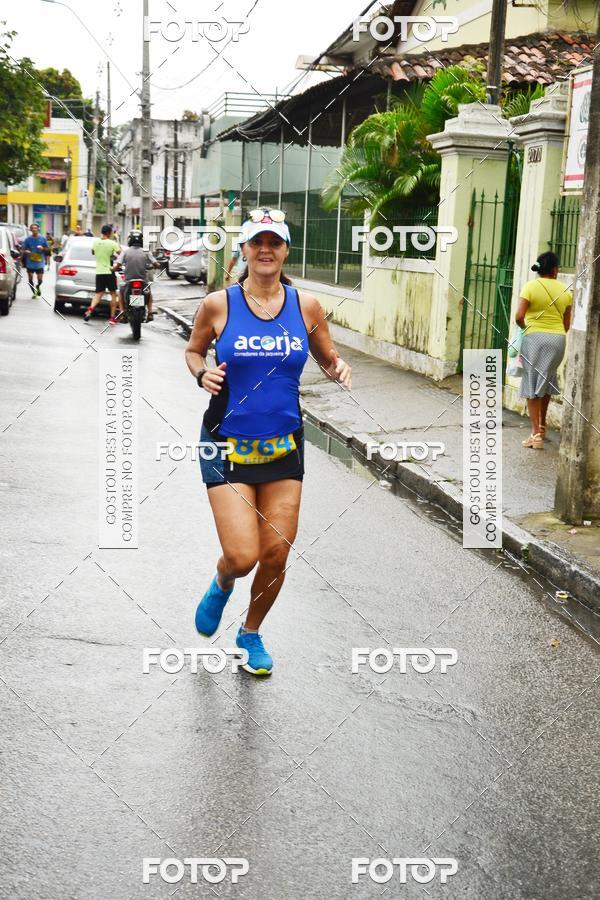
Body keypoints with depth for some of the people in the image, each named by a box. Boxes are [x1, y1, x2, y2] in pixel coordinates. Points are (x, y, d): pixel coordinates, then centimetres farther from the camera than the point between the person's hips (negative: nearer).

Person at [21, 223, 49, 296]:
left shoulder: (43, 238, -1)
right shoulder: (27, 239, -1)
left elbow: (48, 249, 6)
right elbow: (23, 249, 3)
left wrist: (43, 248, -14)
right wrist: (25, 251, -19)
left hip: (40, 263, 0)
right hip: (30, 263, 1)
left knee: (40, 279, -1)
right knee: (30, 279, 3)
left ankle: (38, 287, 34)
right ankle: (34, 292, 25)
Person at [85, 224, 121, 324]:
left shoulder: (95, 242, 2)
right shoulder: (112, 243, -11)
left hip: (99, 271, 3)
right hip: (109, 272, -3)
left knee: (98, 294, 8)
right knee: (113, 294, 10)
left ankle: (90, 309, -19)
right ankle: (113, 317, 8)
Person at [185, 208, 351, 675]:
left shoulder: (306, 306, -1)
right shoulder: (218, 304, -6)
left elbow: (329, 358, 11)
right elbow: (193, 351, 9)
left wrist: (339, 369, -12)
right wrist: (203, 373, -12)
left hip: (284, 446, 3)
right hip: (228, 444, -2)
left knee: (277, 554, 6)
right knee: (242, 556, -11)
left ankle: (251, 633, 34)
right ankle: (222, 584, 28)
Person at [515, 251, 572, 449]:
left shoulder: (530, 286, -5)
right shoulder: (565, 290, 5)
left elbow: (519, 317, -13)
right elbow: (567, 324, 9)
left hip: (535, 337, -3)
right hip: (558, 339, 4)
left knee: (532, 385, 2)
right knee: (547, 381, 22)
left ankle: (536, 434, -2)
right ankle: (542, 426, 33)